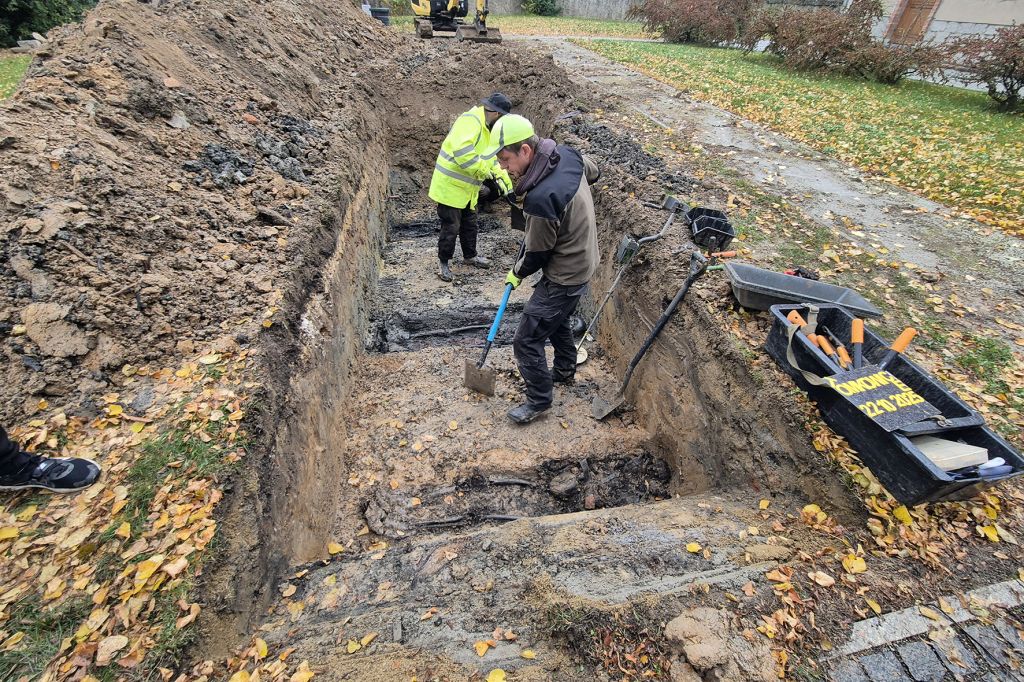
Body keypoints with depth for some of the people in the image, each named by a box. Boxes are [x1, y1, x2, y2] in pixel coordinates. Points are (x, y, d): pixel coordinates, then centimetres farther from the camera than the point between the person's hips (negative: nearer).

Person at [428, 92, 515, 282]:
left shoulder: (487, 128, 12)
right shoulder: (470, 121, -22)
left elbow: (492, 156, 19)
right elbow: (461, 149, -38)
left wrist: (503, 177, 6)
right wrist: (482, 169, -30)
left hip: (467, 189, 9)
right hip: (450, 186, -9)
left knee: (469, 223, 19)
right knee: (451, 227, -1)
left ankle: (470, 255, 37)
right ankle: (444, 263, 15)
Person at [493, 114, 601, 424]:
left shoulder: (540, 198, -33)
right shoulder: (567, 154, -7)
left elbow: (537, 254, -19)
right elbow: (594, 172, 17)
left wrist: (517, 272, 2)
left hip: (564, 277, -10)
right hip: (584, 258, 10)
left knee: (526, 340, 0)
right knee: (558, 319, 29)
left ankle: (539, 400, 18)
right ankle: (565, 370, 51)